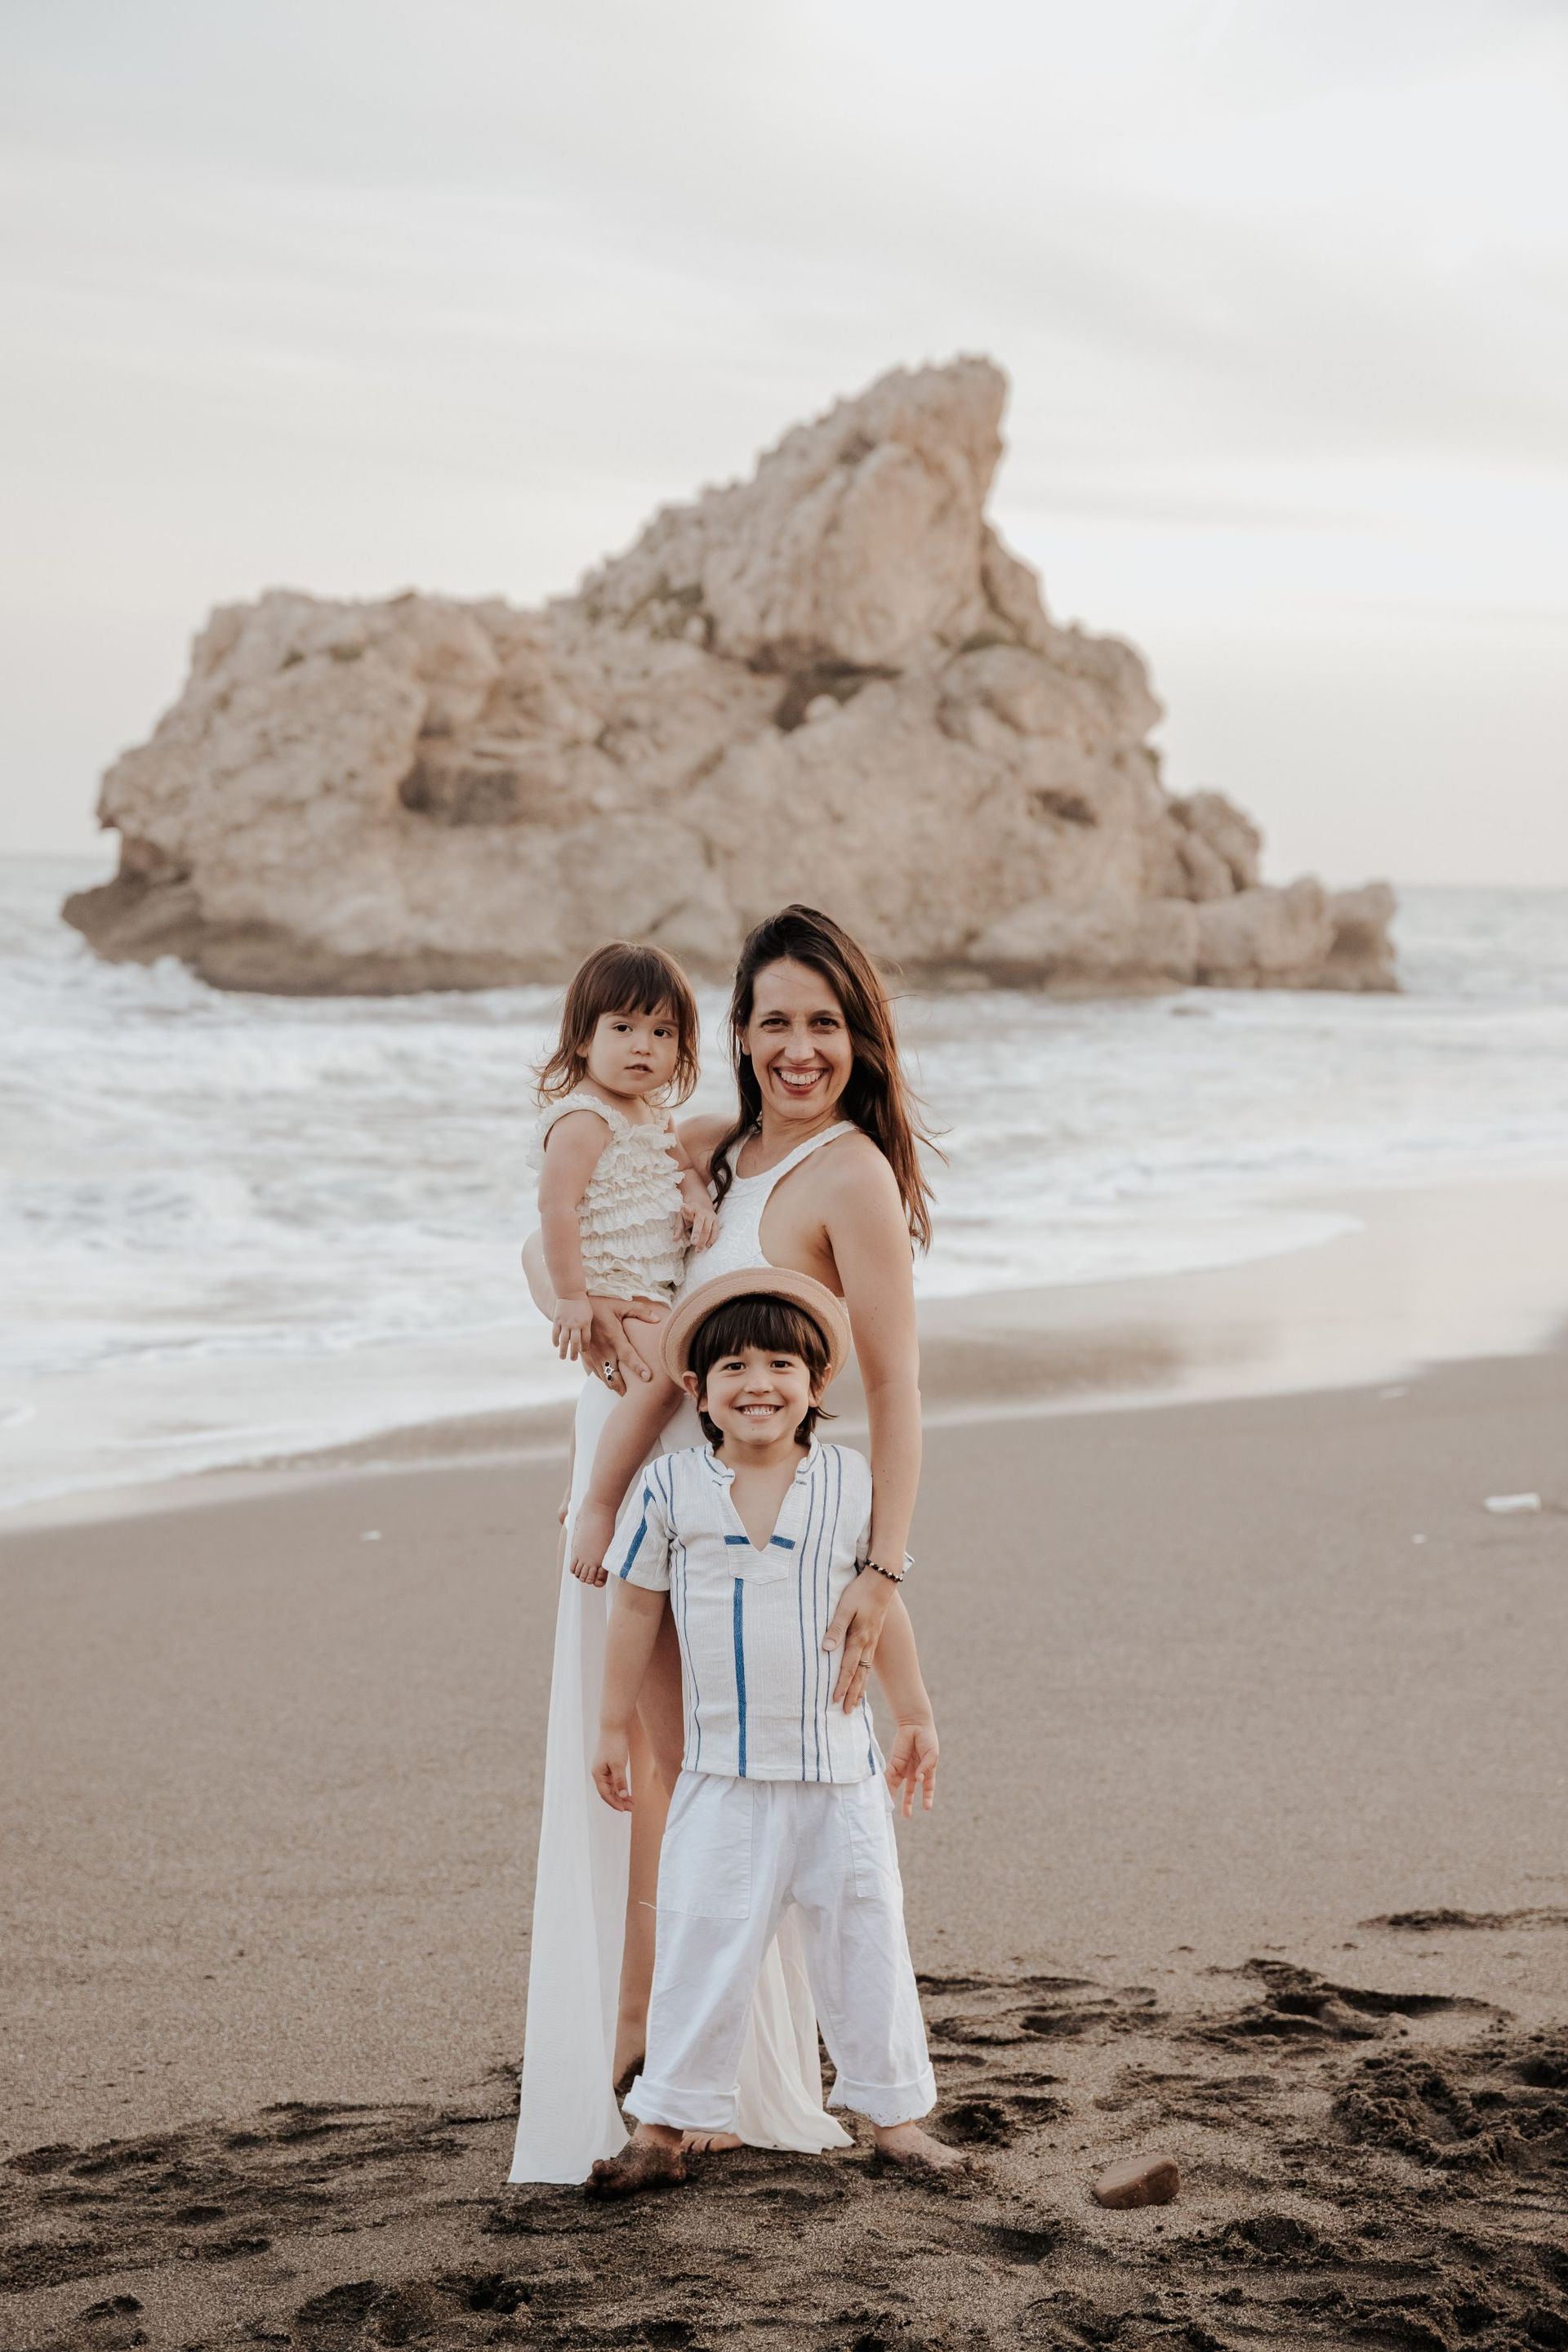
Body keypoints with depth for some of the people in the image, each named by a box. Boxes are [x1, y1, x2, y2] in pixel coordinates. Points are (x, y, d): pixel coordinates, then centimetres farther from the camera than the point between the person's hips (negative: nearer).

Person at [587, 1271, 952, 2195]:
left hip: (840, 1765, 1)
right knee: (703, 1947, 1)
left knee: (864, 1939, 9)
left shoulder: (853, 1481, -1)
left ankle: (895, 2113, 21)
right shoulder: (670, 1487, -5)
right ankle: (666, 2127, 10)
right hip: (723, 1772, -1)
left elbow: (884, 1602, 9)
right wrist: (614, 1727, 7)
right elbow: (637, 1608, 4)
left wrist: (915, 1718, 13)